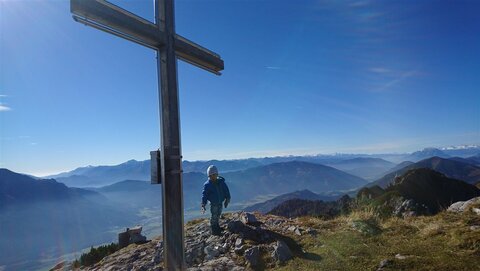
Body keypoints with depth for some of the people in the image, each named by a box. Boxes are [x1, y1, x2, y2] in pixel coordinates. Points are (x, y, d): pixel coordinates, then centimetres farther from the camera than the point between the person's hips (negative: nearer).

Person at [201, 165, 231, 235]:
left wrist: (227, 198, 6)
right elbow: (204, 195, -13)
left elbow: (226, 191, 6)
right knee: (214, 216, 0)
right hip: (213, 204, -4)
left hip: (220, 202, 5)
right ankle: (214, 230, 17)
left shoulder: (221, 182, -5)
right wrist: (203, 205, -17)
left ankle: (217, 226, 40)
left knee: (218, 215, 19)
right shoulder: (207, 185, -15)